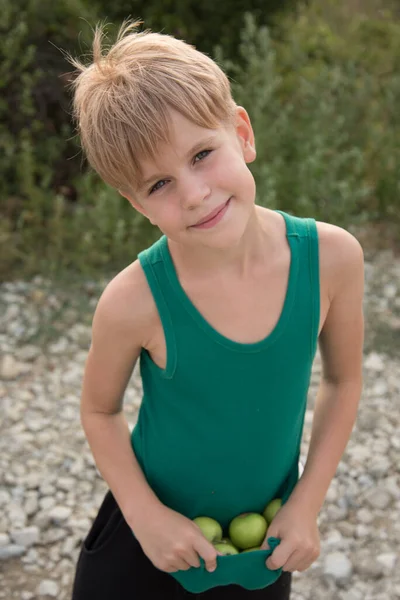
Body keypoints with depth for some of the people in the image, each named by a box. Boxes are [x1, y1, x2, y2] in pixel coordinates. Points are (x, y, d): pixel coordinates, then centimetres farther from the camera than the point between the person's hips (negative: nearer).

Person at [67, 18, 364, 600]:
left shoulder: (331, 257, -19)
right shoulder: (135, 301, -25)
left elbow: (343, 381, -3)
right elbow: (100, 410, -7)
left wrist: (306, 505, -6)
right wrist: (148, 516, -15)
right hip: (150, 533, -2)